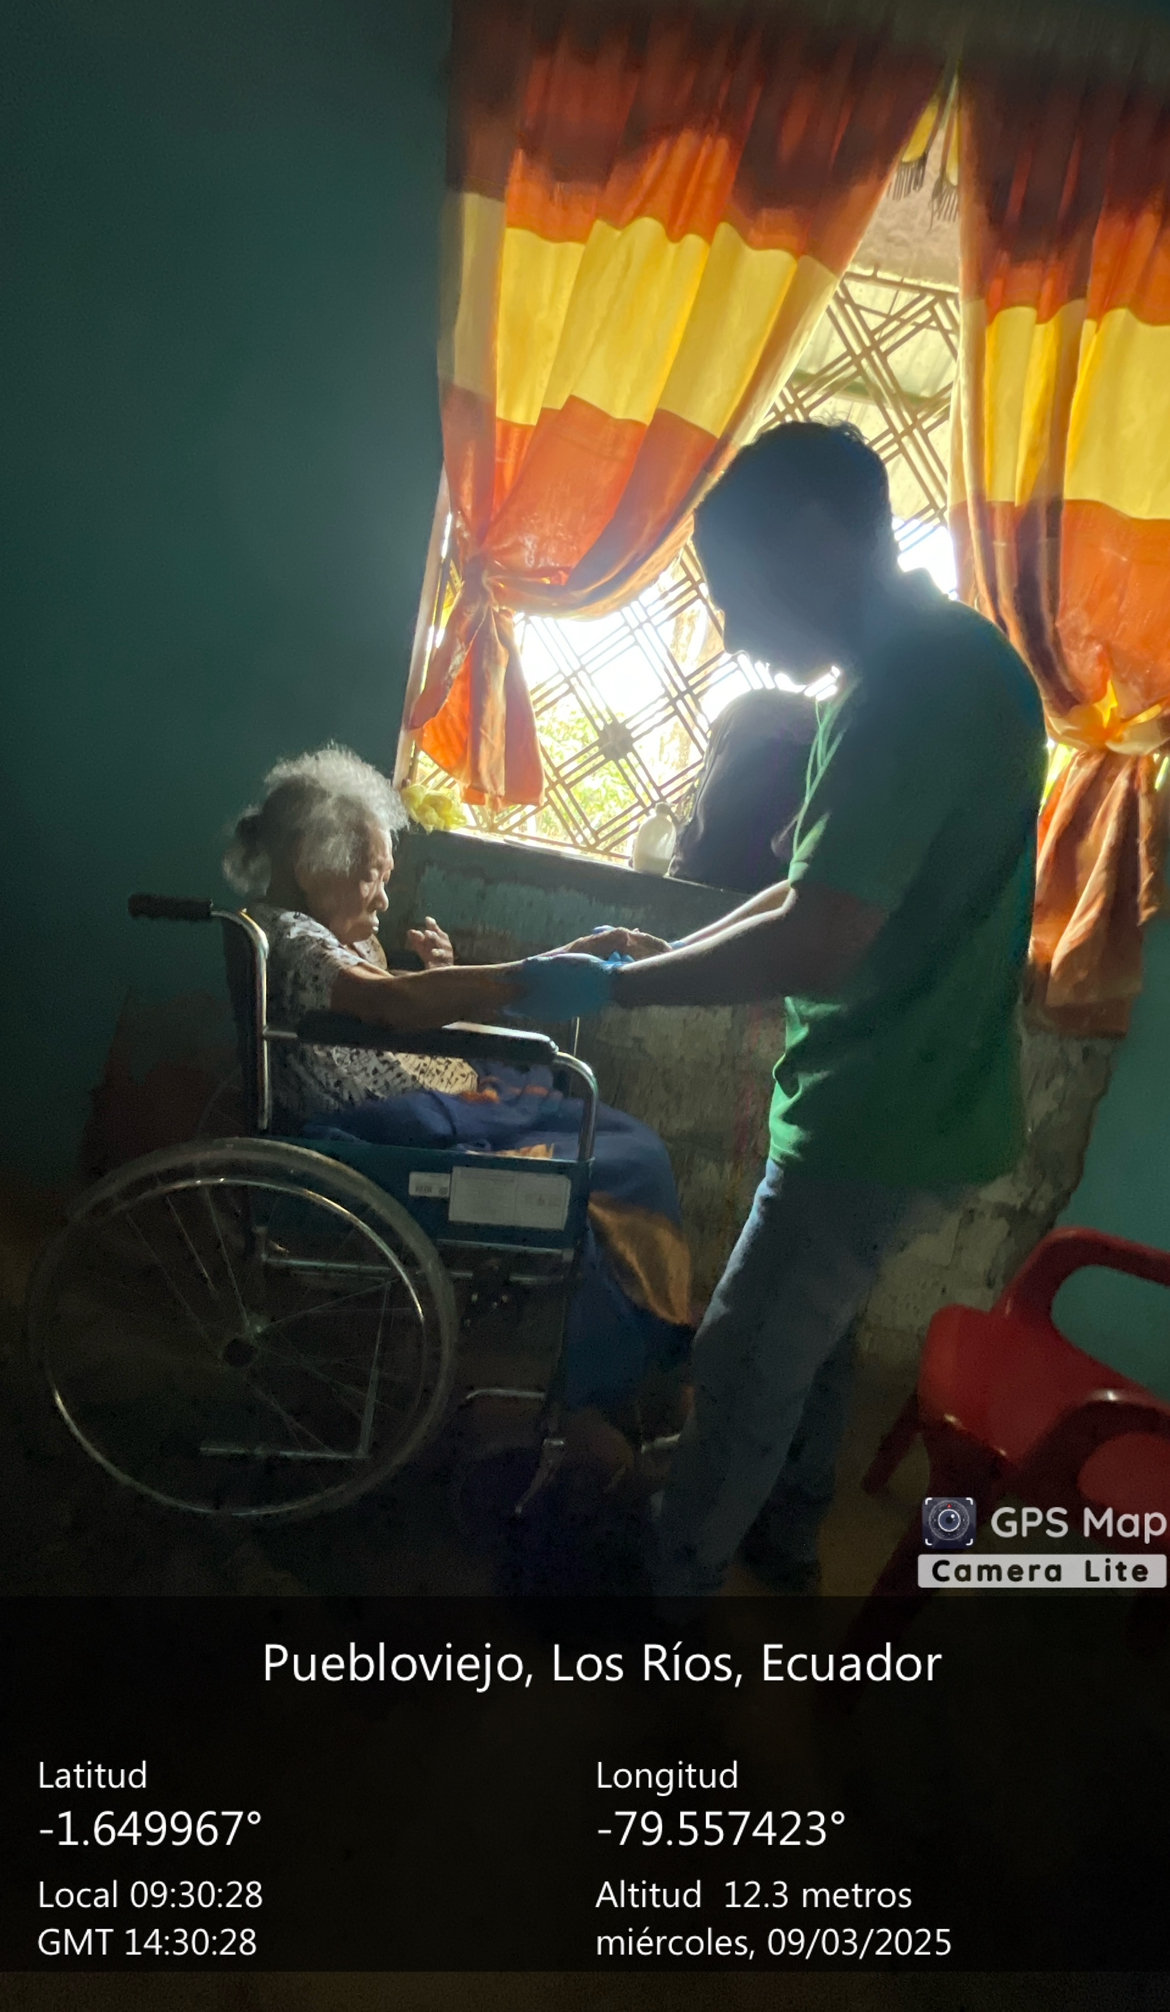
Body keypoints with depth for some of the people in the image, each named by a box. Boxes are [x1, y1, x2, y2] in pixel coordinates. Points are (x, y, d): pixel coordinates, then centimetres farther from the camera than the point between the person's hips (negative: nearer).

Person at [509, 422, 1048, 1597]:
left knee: (742, 1366, 5)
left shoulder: (914, 682, -24)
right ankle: (784, 1544, 44)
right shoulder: (937, 664, 9)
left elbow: (817, 944, -29)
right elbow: (822, 891, 14)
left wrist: (610, 986, -18)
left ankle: (672, 1577, 25)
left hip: (883, 1112, -10)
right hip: (902, 1095, 10)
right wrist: (662, 954, 8)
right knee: (807, 1336, 24)